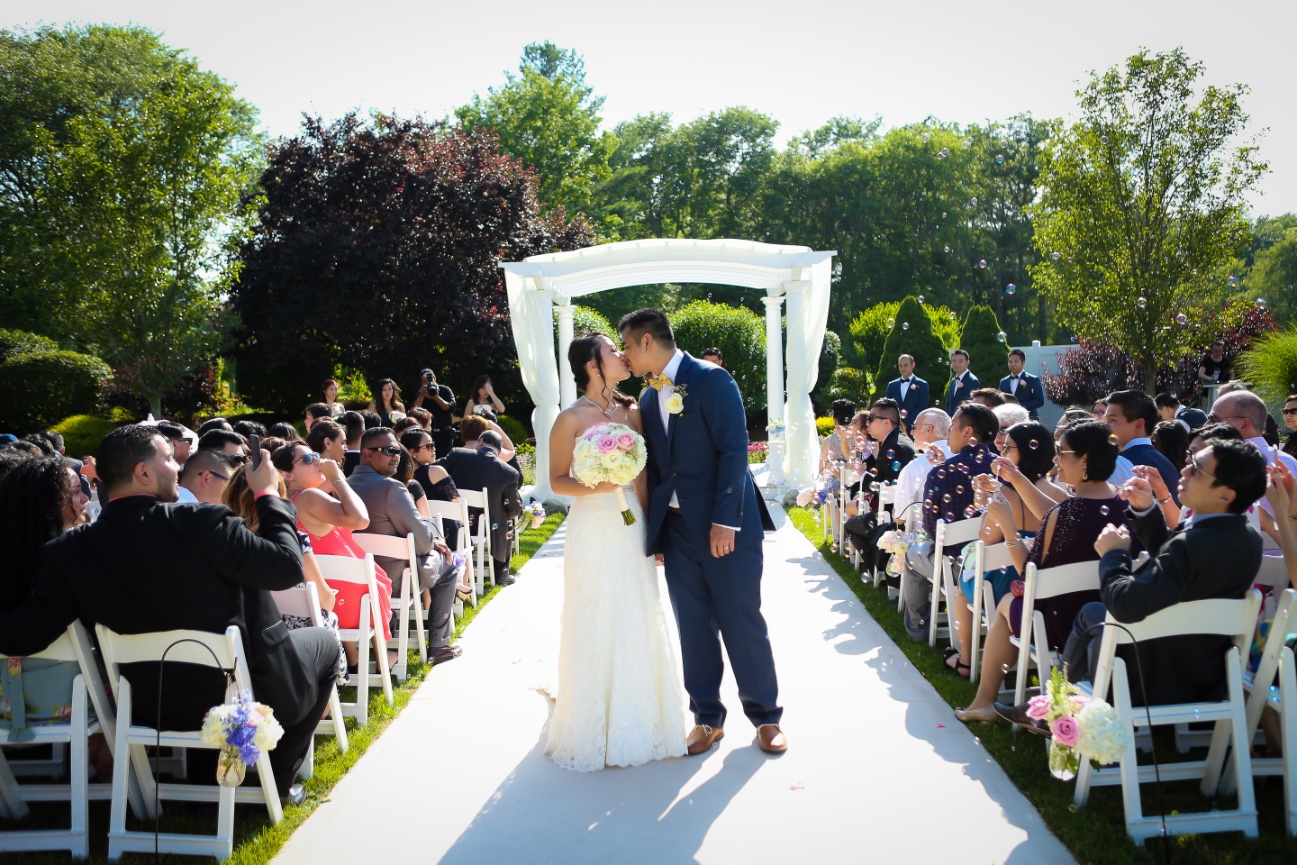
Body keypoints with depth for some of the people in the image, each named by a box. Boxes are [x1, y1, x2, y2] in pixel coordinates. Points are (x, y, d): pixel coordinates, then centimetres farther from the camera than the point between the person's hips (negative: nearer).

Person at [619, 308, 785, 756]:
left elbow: (734, 450, -14)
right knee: (694, 627, 10)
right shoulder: (648, 398, 13)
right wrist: (654, 533, 10)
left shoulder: (712, 380, -8)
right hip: (676, 529, 6)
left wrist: (725, 521, -20)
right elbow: (655, 467, 15)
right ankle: (708, 718, 23)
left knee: (743, 623, 2)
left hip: (725, 526, -6)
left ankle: (765, 716, 18)